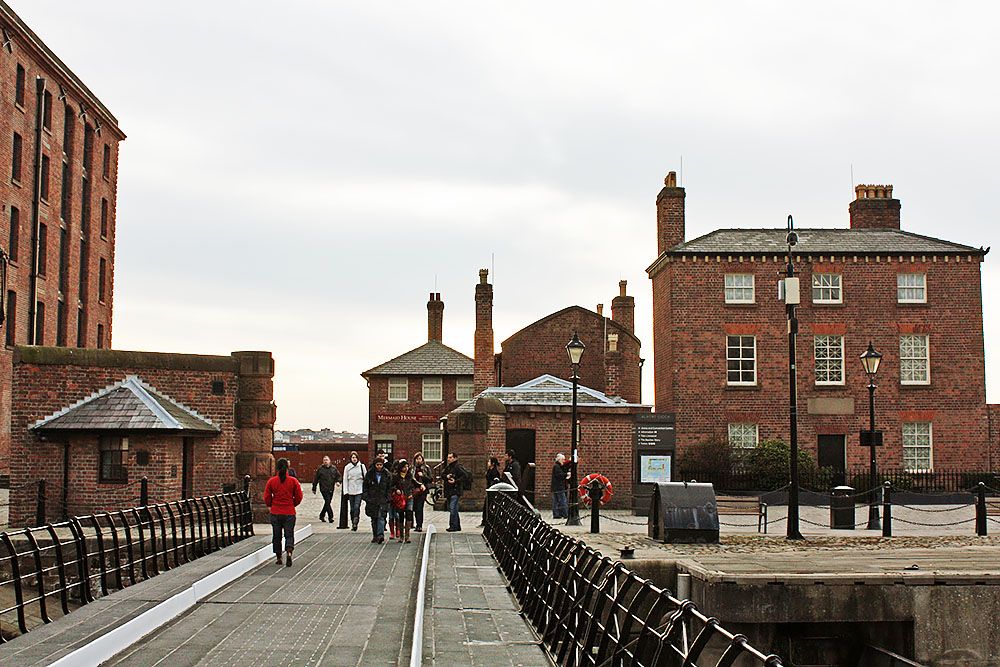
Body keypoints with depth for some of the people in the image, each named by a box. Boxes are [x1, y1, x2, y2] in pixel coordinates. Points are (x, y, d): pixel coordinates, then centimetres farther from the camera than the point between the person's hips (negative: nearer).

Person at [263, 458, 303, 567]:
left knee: (276, 536, 12)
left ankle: (278, 558, 16)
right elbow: (299, 497, -1)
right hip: (289, 513, 0)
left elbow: (266, 498, -1)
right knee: (289, 535, 6)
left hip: (275, 513, 0)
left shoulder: (271, 481, -5)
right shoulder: (293, 481, -5)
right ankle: (289, 552, -19)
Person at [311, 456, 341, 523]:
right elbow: (316, 479, 4)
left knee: (327, 503, 12)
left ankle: (322, 515, 28)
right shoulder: (320, 469, -1)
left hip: (331, 489, 4)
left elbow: (338, 476, 13)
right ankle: (331, 517, -10)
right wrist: (314, 488, 7)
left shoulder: (334, 468, 6)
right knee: (327, 502, -13)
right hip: (324, 489, -4)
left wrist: (338, 481, -8)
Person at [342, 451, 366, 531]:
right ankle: (353, 524, 14)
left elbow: (366, 478, 7)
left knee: (357, 507, -14)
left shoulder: (362, 466, 2)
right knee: (352, 508, 5)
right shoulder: (347, 467, 4)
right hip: (351, 491, 2)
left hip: (359, 490, -2)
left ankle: (355, 523, -12)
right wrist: (345, 492, 1)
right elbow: (345, 480, 6)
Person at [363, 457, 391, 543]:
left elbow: (389, 488, 8)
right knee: (374, 518, 6)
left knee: (381, 517, -14)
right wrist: (366, 498, -3)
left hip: (383, 500, -1)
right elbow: (365, 487, 6)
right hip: (372, 500, 1)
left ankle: (380, 535, -23)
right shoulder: (370, 474, 2)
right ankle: (375, 536, 15)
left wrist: (388, 498, -1)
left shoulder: (386, 474, 3)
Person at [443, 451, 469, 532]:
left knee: (452, 508, -14)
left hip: (455, 491, -9)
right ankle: (457, 526, 22)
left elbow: (465, 476, -16)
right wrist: (446, 476, 1)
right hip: (448, 491, 9)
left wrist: (455, 481, -19)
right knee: (452, 509, 14)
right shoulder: (447, 467, 16)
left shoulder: (458, 467, -10)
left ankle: (453, 526, -10)